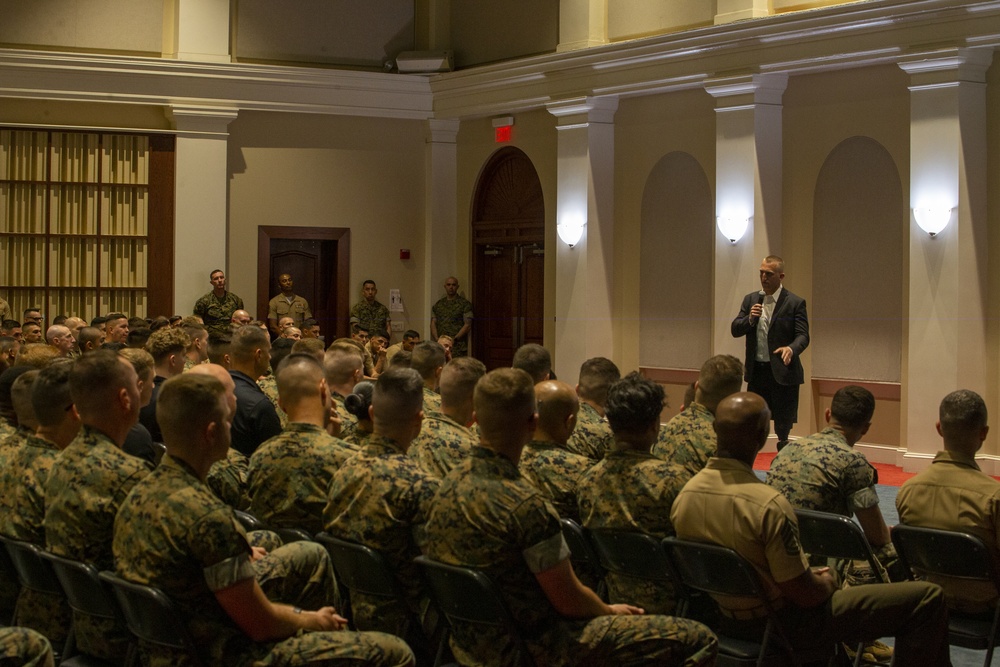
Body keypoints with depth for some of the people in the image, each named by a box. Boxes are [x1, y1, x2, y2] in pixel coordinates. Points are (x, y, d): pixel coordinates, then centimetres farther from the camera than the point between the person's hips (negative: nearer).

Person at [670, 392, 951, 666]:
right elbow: (806, 594, -24)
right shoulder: (768, 505, -30)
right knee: (927, 598, -5)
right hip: (785, 625, -8)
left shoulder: (683, 497, -8)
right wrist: (827, 582, 0)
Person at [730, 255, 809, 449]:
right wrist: (749, 319, -14)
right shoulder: (750, 300, 9)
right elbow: (735, 330, 7)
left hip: (782, 372, -4)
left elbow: (803, 335, -10)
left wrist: (791, 349, -32)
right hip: (756, 371, 4)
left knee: (783, 428, 0)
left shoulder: (795, 303, -5)